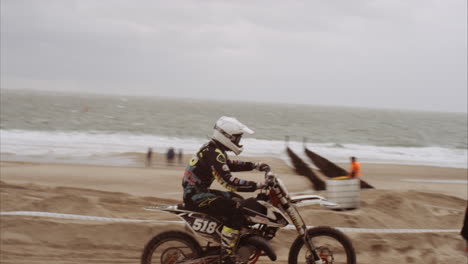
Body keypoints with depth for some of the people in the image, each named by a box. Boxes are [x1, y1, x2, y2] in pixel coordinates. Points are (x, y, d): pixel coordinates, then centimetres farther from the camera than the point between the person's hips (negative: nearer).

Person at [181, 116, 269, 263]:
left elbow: (230, 165, 26)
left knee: (238, 200, 19)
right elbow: (229, 182, -30)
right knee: (235, 210, -22)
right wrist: (257, 185, -28)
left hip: (198, 191, 11)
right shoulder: (214, 154, -21)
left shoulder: (213, 148, 11)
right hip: (195, 196, -11)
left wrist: (255, 166, 17)